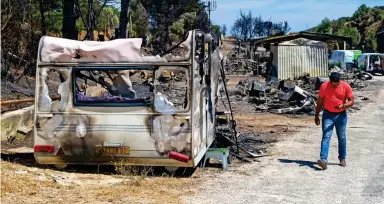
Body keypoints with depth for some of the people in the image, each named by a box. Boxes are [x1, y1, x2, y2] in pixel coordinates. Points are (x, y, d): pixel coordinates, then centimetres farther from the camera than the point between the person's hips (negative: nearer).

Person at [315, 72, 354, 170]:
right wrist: (316, 115, 4)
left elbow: (351, 101, -5)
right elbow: (320, 101, 1)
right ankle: (323, 160, -20)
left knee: (342, 138, 11)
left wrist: (343, 106, -25)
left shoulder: (346, 86, -10)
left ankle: (342, 158, 26)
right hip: (327, 115, -1)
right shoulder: (324, 86, -9)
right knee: (326, 137, -11)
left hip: (341, 115, 1)